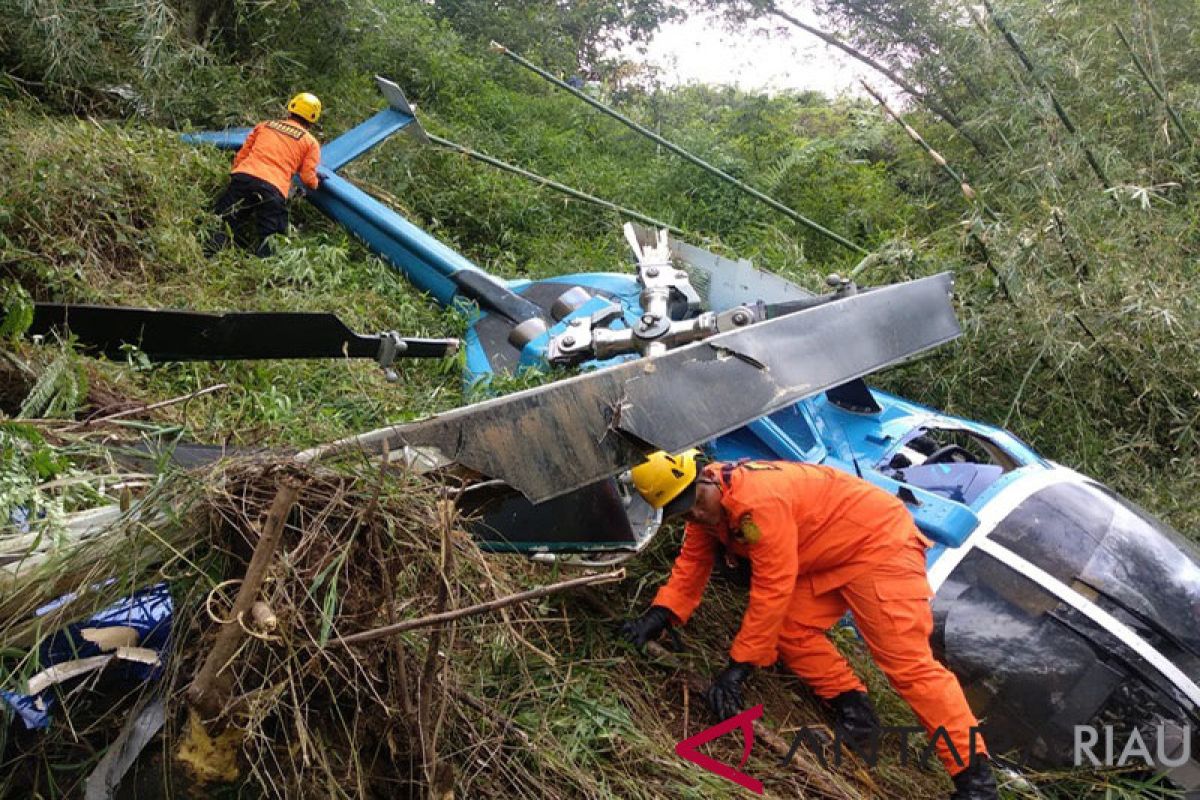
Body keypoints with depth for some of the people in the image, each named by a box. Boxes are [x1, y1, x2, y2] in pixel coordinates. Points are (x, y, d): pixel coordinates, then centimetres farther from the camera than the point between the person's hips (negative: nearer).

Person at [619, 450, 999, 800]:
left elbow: (771, 590, -30)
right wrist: (657, 617, -10)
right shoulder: (708, 503, -4)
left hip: (879, 539, -9)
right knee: (788, 630, -4)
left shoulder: (758, 499, -33)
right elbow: (690, 566, 5)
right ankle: (853, 705, 6)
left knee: (907, 660, -14)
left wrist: (737, 668, -25)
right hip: (829, 557, 9)